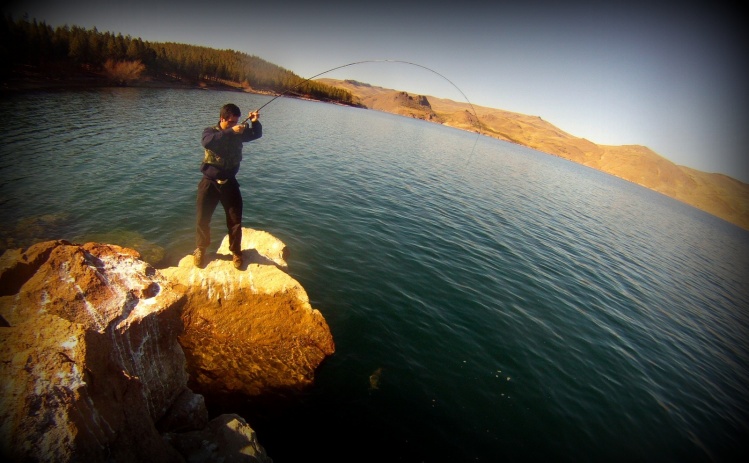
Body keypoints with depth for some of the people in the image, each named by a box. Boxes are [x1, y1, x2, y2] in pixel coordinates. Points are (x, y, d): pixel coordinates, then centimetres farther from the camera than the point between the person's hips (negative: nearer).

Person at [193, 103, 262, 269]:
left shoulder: (238, 133, 3)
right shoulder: (210, 131, -7)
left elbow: (256, 134, 4)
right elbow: (208, 142, -29)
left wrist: (255, 122, -17)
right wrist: (230, 131, -38)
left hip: (229, 182, 2)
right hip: (210, 182, -2)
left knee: (235, 219, 2)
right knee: (203, 218, 6)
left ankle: (235, 251, 18)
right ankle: (200, 249, 27)